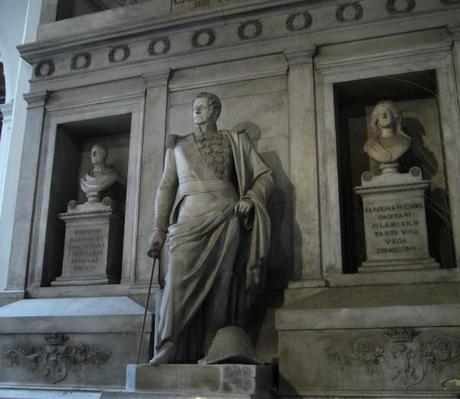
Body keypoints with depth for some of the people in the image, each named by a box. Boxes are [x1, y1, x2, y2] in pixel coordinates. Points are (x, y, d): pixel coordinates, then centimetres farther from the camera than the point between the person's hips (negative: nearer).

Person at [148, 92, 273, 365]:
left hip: (225, 217, 0)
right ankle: (167, 350, -16)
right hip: (189, 218, 1)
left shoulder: (234, 141, 17)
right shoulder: (178, 146, 22)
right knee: (179, 280, -15)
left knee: (220, 285, -4)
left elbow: (265, 176, 15)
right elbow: (166, 188, 17)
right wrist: (159, 229, 9)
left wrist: (250, 199, -4)